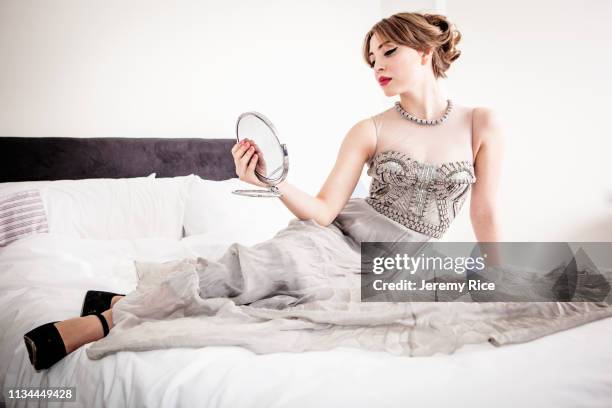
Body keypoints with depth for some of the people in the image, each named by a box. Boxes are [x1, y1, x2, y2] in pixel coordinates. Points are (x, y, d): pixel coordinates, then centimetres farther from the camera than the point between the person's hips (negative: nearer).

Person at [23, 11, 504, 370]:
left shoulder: (483, 125, -1)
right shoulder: (369, 131, -2)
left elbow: (485, 216, 3)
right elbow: (323, 211, -6)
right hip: (341, 235, 0)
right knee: (274, 258, -37)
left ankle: (125, 311, -24)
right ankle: (111, 315, -35)